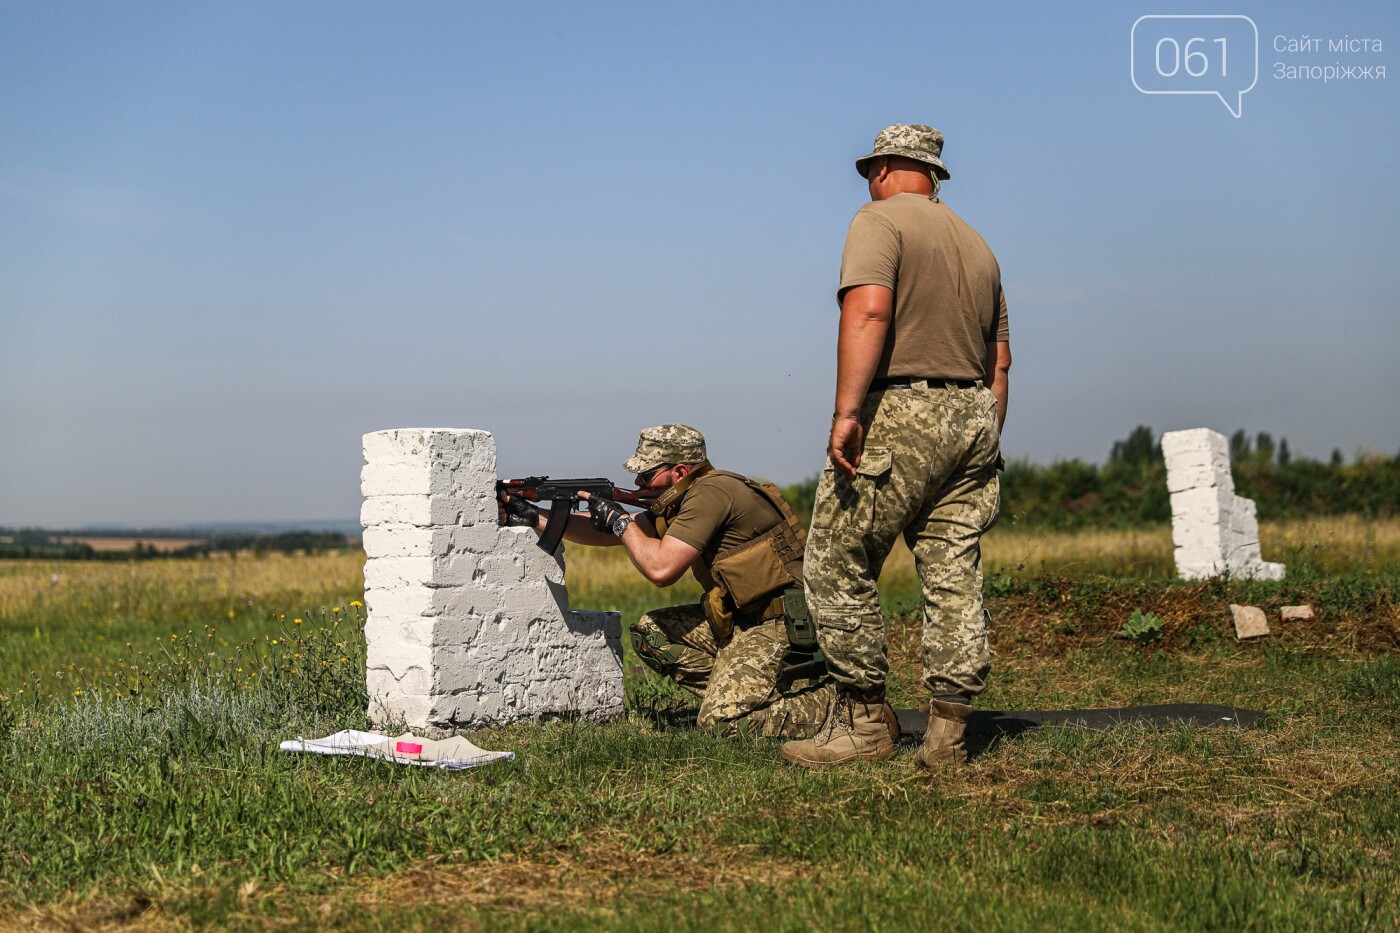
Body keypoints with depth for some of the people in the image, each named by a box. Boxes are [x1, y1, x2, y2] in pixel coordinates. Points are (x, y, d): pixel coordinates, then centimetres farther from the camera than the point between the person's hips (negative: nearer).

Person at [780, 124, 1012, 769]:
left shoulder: (880, 220, -1)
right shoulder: (976, 243, 21)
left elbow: (869, 311, -19)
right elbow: (999, 359, 20)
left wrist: (846, 412, -25)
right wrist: (985, 447, 23)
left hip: (901, 411, -8)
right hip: (974, 415, 8)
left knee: (838, 566, 0)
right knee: (954, 578, 6)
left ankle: (862, 720, 2)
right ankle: (948, 733, 5)